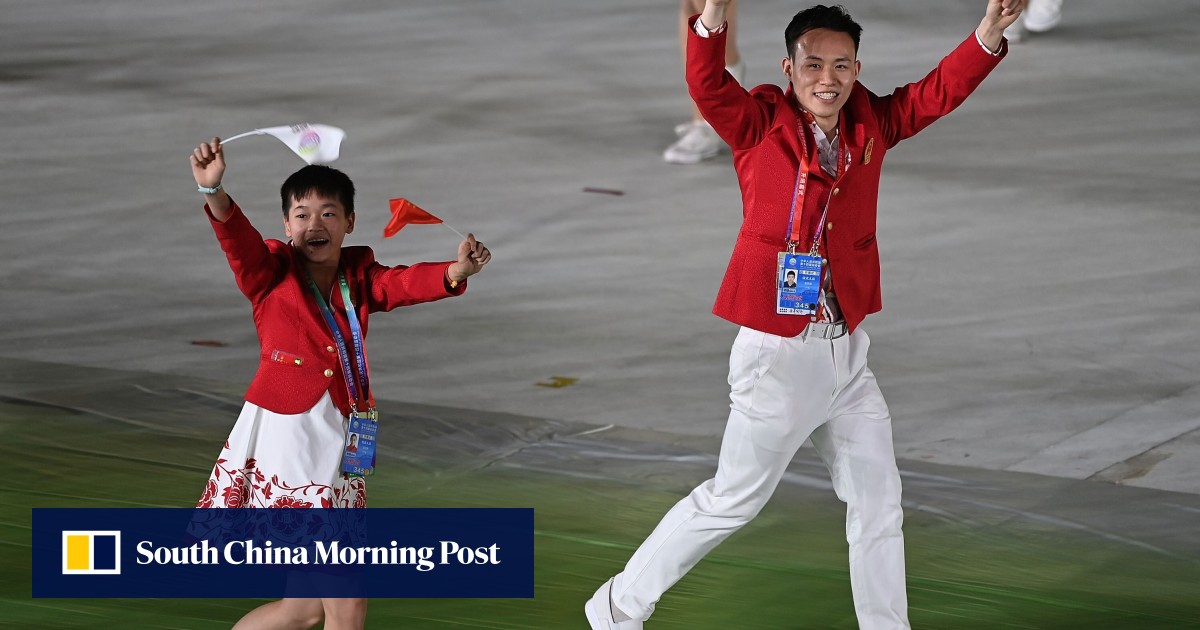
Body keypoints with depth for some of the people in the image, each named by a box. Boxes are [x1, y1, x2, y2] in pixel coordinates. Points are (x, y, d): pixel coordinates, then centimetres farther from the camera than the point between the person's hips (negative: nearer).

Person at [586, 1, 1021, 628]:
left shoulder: (870, 125, 3)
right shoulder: (760, 124, -10)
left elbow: (940, 90, 3)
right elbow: (706, 84, -25)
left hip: (848, 352, 6)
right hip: (777, 352, -6)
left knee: (878, 500, 12)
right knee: (732, 499, 5)